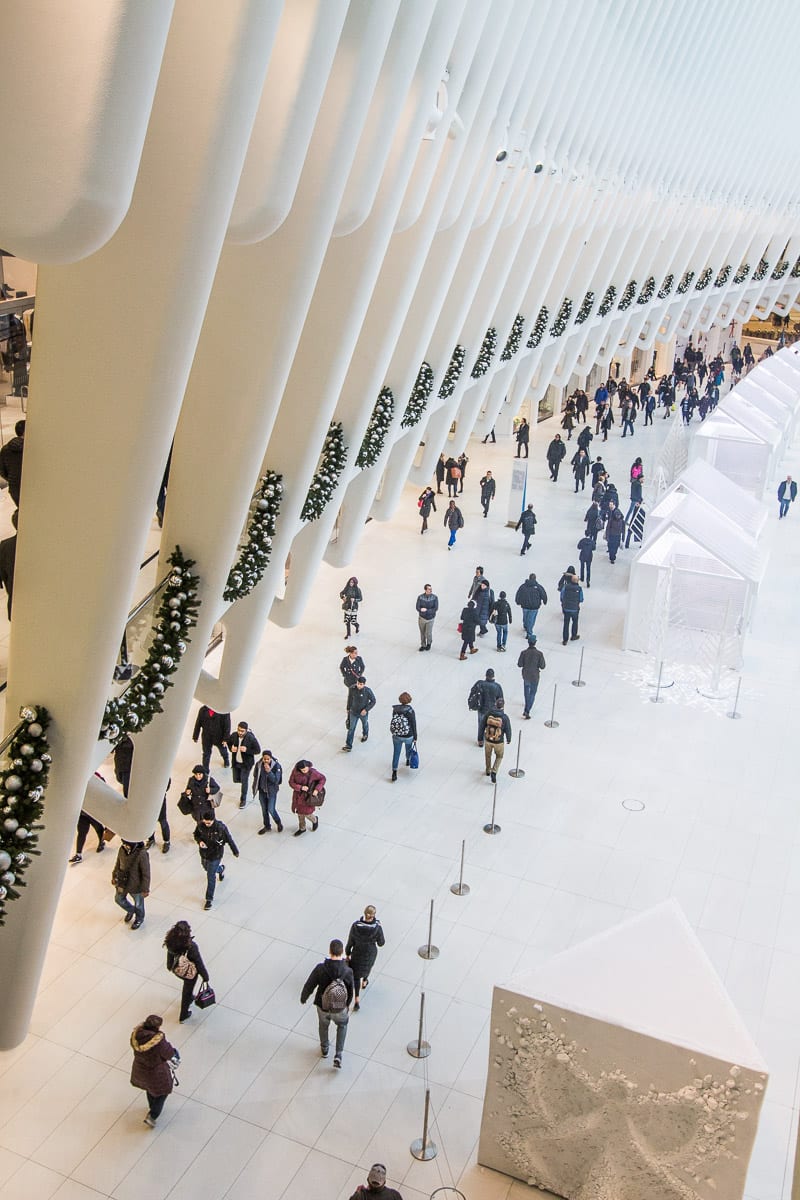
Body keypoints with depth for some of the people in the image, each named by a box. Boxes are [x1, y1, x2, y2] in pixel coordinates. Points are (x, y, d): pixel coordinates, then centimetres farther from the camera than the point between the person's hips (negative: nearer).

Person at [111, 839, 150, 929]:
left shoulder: (142, 855, -34)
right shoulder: (122, 849, -18)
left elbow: (146, 874, -23)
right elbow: (118, 863, 4)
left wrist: (145, 889, -16)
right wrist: (114, 876, 15)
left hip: (136, 886, -5)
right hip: (122, 882, 5)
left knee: (138, 903, 20)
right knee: (119, 899, 26)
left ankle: (139, 919, 51)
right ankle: (130, 910, 56)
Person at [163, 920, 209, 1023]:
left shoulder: (171, 943, -23)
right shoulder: (191, 946, -37)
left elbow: (170, 956, -2)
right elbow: (199, 963, -22)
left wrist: (170, 967, 19)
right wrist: (205, 977, -7)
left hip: (177, 971, 4)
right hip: (189, 973, -4)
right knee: (187, 991, 22)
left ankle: (190, 997, 63)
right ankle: (183, 1015, 41)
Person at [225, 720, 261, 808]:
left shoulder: (251, 738, -24)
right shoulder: (233, 736, -13)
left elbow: (258, 750, -16)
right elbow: (229, 743, 9)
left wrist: (247, 750, -30)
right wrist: (231, 748, -13)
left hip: (246, 763, -4)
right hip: (235, 762, 4)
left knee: (244, 781, 1)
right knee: (236, 780, 16)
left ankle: (243, 800, 21)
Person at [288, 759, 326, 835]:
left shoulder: (313, 772, -23)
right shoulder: (295, 771, -19)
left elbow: (322, 778, -9)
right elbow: (291, 782, -12)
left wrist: (317, 789, -17)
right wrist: (301, 787, -26)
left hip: (308, 796, -3)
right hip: (298, 794, 3)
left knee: (307, 813, 1)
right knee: (300, 812, 18)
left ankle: (315, 820, 37)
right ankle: (302, 828, 42)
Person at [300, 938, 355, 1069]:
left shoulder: (320, 968, -31)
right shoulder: (348, 971, -29)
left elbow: (308, 986, -18)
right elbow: (351, 992, -13)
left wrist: (303, 998, 5)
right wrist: (347, 1005, 10)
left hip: (323, 1006, 1)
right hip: (339, 1009, 0)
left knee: (323, 1023, 35)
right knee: (342, 1024, 33)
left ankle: (324, 1049, 58)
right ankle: (338, 1056, 27)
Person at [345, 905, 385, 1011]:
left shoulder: (355, 925, -29)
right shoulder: (377, 927, -31)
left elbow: (350, 942, -15)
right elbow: (381, 943, -14)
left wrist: (348, 953, 4)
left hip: (357, 953, 0)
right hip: (370, 953, 0)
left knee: (356, 975, 21)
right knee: (368, 966, 36)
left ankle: (356, 1001, 18)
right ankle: (364, 981, 63)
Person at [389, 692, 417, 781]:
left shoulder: (395, 709, -13)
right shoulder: (410, 711, -23)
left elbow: (393, 721, 2)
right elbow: (414, 725, -15)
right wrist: (415, 737, -1)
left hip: (396, 736, 1)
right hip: (408, 736, -1)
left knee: (396, 754, 12)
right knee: (409, 748, 31)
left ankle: (394, 774, 10)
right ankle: (408, 760, 59)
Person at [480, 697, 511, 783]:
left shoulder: (488, 714, -15)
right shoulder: (505, 717, -21)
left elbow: (481, 727, -6)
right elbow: (508, 730, -8)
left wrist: (480, 739, 9)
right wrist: (508, 739, 12)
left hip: (488, 740, 2)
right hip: (499, 742, -2)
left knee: (488, 755, 28)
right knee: (499, 757, 24)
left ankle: (488, 771, 48)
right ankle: (494, 772, 7)